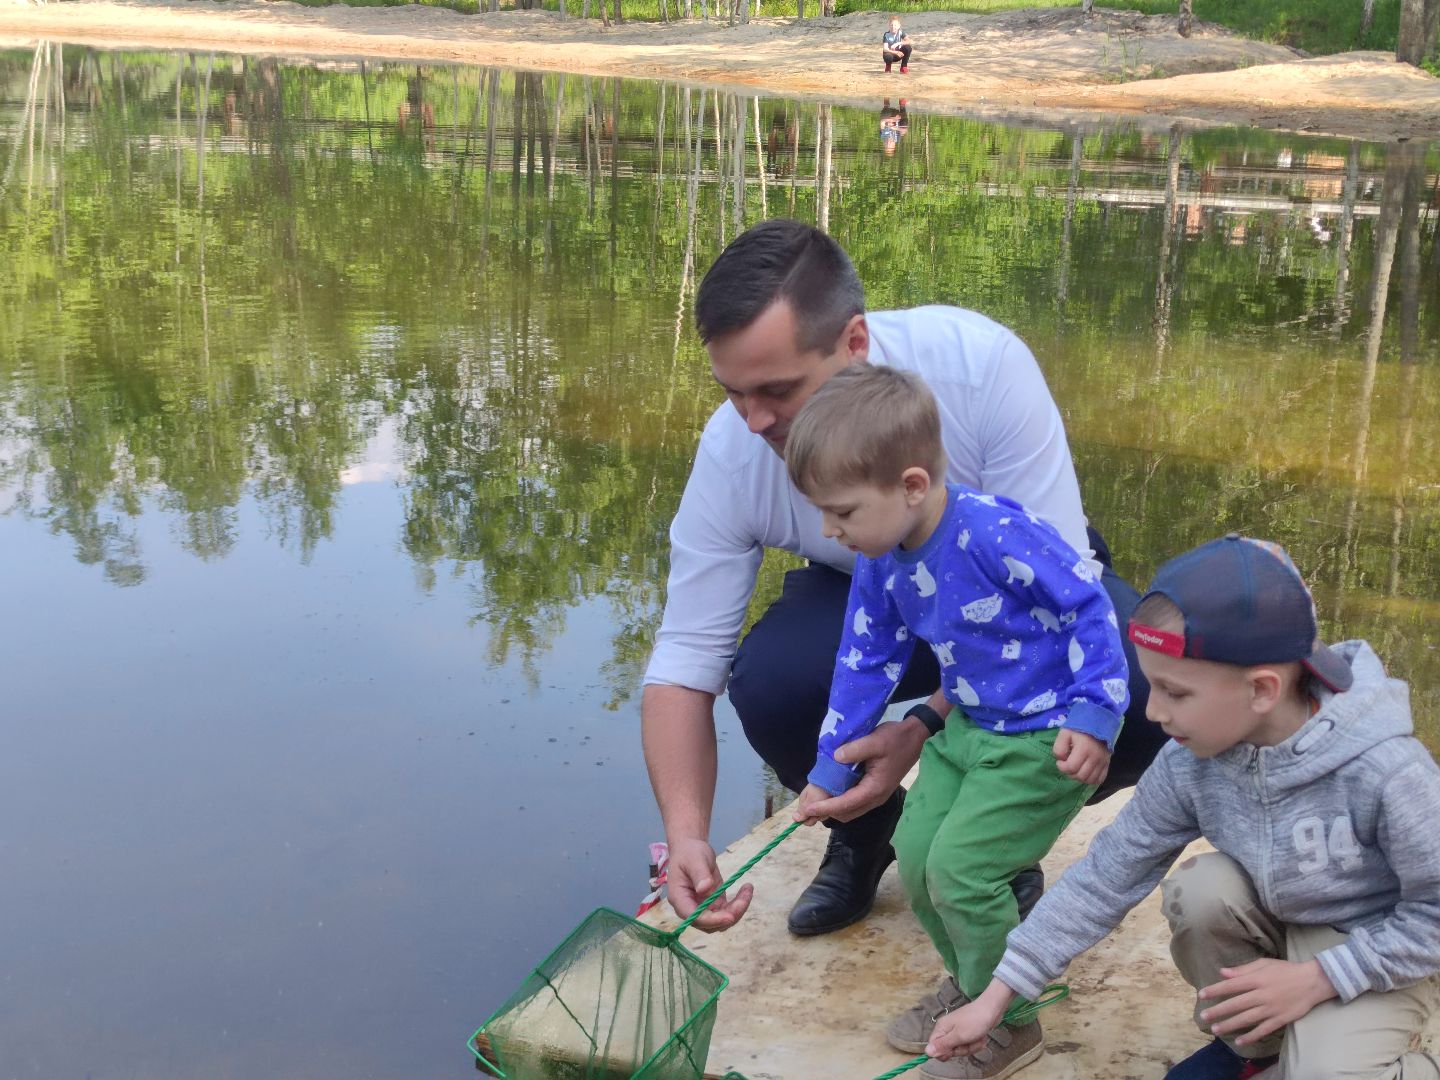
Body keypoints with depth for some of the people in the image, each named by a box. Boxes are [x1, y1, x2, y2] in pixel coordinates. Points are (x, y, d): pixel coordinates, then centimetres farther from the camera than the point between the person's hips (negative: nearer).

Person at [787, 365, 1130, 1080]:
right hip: (969, 728, 8)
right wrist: (829, 771, 13)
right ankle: (969, 981, 31)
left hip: (1044, 739, -8)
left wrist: (1093, 717, -23)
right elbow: (866, 663, 9)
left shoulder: (994, 534, -29)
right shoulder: (880, 565, -3)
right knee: (916, 852, 6)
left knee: (959, 868, -12)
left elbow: (1089, 607, -21)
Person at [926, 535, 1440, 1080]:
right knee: (1198, 890, -25)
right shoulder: (1188, 763, -19)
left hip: (1385, 952, -5)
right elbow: (1105, 876, -13)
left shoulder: (1381, 766, -34)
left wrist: (1317, 977, -25)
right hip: (1279, 922, 6)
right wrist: (995, 996, -14)